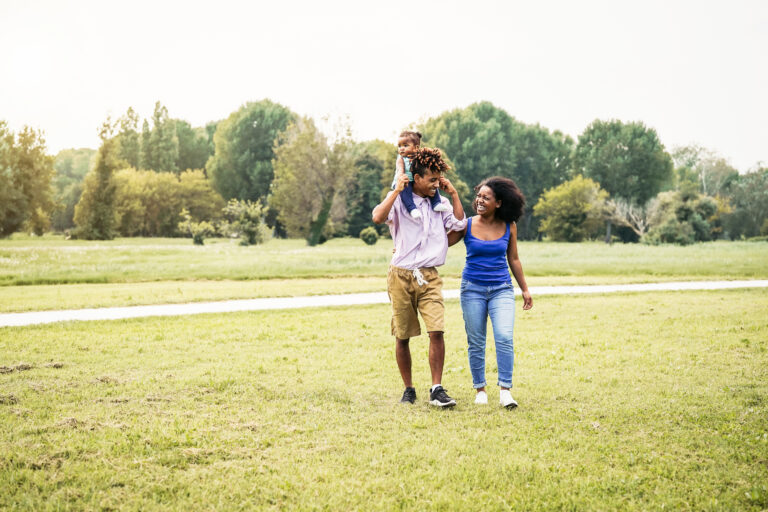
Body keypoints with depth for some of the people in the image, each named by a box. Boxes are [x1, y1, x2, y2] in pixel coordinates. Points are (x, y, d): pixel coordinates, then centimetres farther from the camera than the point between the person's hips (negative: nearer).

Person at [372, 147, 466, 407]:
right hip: (401, 276, -2)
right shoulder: (399, 200, -1)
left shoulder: (440, 203, 13)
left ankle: (437, 389, -8)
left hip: (429, 277, 3)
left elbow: (460, 223, 4)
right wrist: (397, 190, -16)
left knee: (437, 331, -13)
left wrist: (453, 193, 5)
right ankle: (408, 389, 18)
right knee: (402, 336, 4)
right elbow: (378, 217, -18)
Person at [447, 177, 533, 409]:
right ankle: (480, 389, 17)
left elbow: (513, 259, 11)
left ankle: (505, 390, -9)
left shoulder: (509, 226, 1)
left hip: (501, 289, 0)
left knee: (504, 337, -15)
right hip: (472, 288, 0)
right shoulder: (467, 225, -3)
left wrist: (525, 289, 14)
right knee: (475, 342, 5)